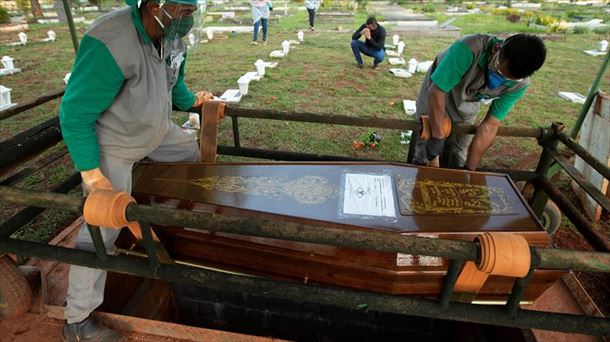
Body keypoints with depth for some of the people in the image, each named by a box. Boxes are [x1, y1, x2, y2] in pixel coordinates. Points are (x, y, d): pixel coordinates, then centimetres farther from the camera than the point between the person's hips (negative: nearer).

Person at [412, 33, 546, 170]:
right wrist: (437, 139, -37)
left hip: (466, 109, 3)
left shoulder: (520, 83, -23)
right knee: (423, 158, -1)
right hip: (435, 99, -3)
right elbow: (436, 92, -36)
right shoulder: (469, 49, -39)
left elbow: (490, 125, -19)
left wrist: (469, 169, -21)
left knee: (458, 160, 7)